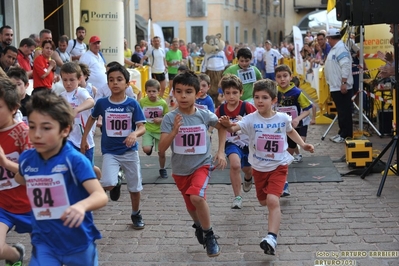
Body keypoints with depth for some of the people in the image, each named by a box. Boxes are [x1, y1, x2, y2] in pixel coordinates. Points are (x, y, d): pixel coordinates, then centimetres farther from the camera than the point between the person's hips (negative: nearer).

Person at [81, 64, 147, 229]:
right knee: (107, 184, -21)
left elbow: (142, 127, -12)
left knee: (135, 187, 10)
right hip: (109, 152, 0)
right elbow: (92, 118, 14)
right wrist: (84, 139, 15)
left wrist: (134, 134, -34)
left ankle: (136, 215, 36)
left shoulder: (132, 104, -9)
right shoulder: (102, 103, -6)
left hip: (130, 151, 0)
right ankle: (116, 183, 17)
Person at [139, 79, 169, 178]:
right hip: (147, 130, 0)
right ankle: (151, 146, 16)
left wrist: (161, 119, -17)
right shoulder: (142, 102, -10)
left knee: (161, 153, 6)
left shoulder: (163, 103, -9)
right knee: (146, 149, -22)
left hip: (160, 131, 1)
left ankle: (162, 169, 34)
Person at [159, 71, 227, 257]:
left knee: (197, 197, -28)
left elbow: (222, 127, 9)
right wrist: (174, 131, -36)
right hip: (180, 170, 2)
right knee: (190, 205, 20)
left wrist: (221, 152, 1)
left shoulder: (205, 115, -13)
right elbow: (161, 148, -21)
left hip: (201, 165, -2)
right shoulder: (169, 118, -16)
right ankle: (198, 225, 55)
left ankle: (209, 235, -5)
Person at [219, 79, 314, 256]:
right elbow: (235, 127, -35)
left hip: (279, 166, -2)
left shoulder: (283, 118, -10)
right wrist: (228, 125, -57)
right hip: (259, 167, 2)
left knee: (272, 200, -22)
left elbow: (290, 131, 13)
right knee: (264, 201, 20)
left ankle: (272, 238, -25)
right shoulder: (251, 119, -16)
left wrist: (303, 145, 3)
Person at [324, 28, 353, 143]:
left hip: (342, 87, -10)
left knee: (345, 111, -4)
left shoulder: (341, 48, -16)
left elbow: (345, 66, -24)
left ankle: (346, 135, 0)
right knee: (341, 111, 15)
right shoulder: (335, 48, 16)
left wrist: (344, 83, -27)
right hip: (336, 86, 11)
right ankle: (342, 133, 22)